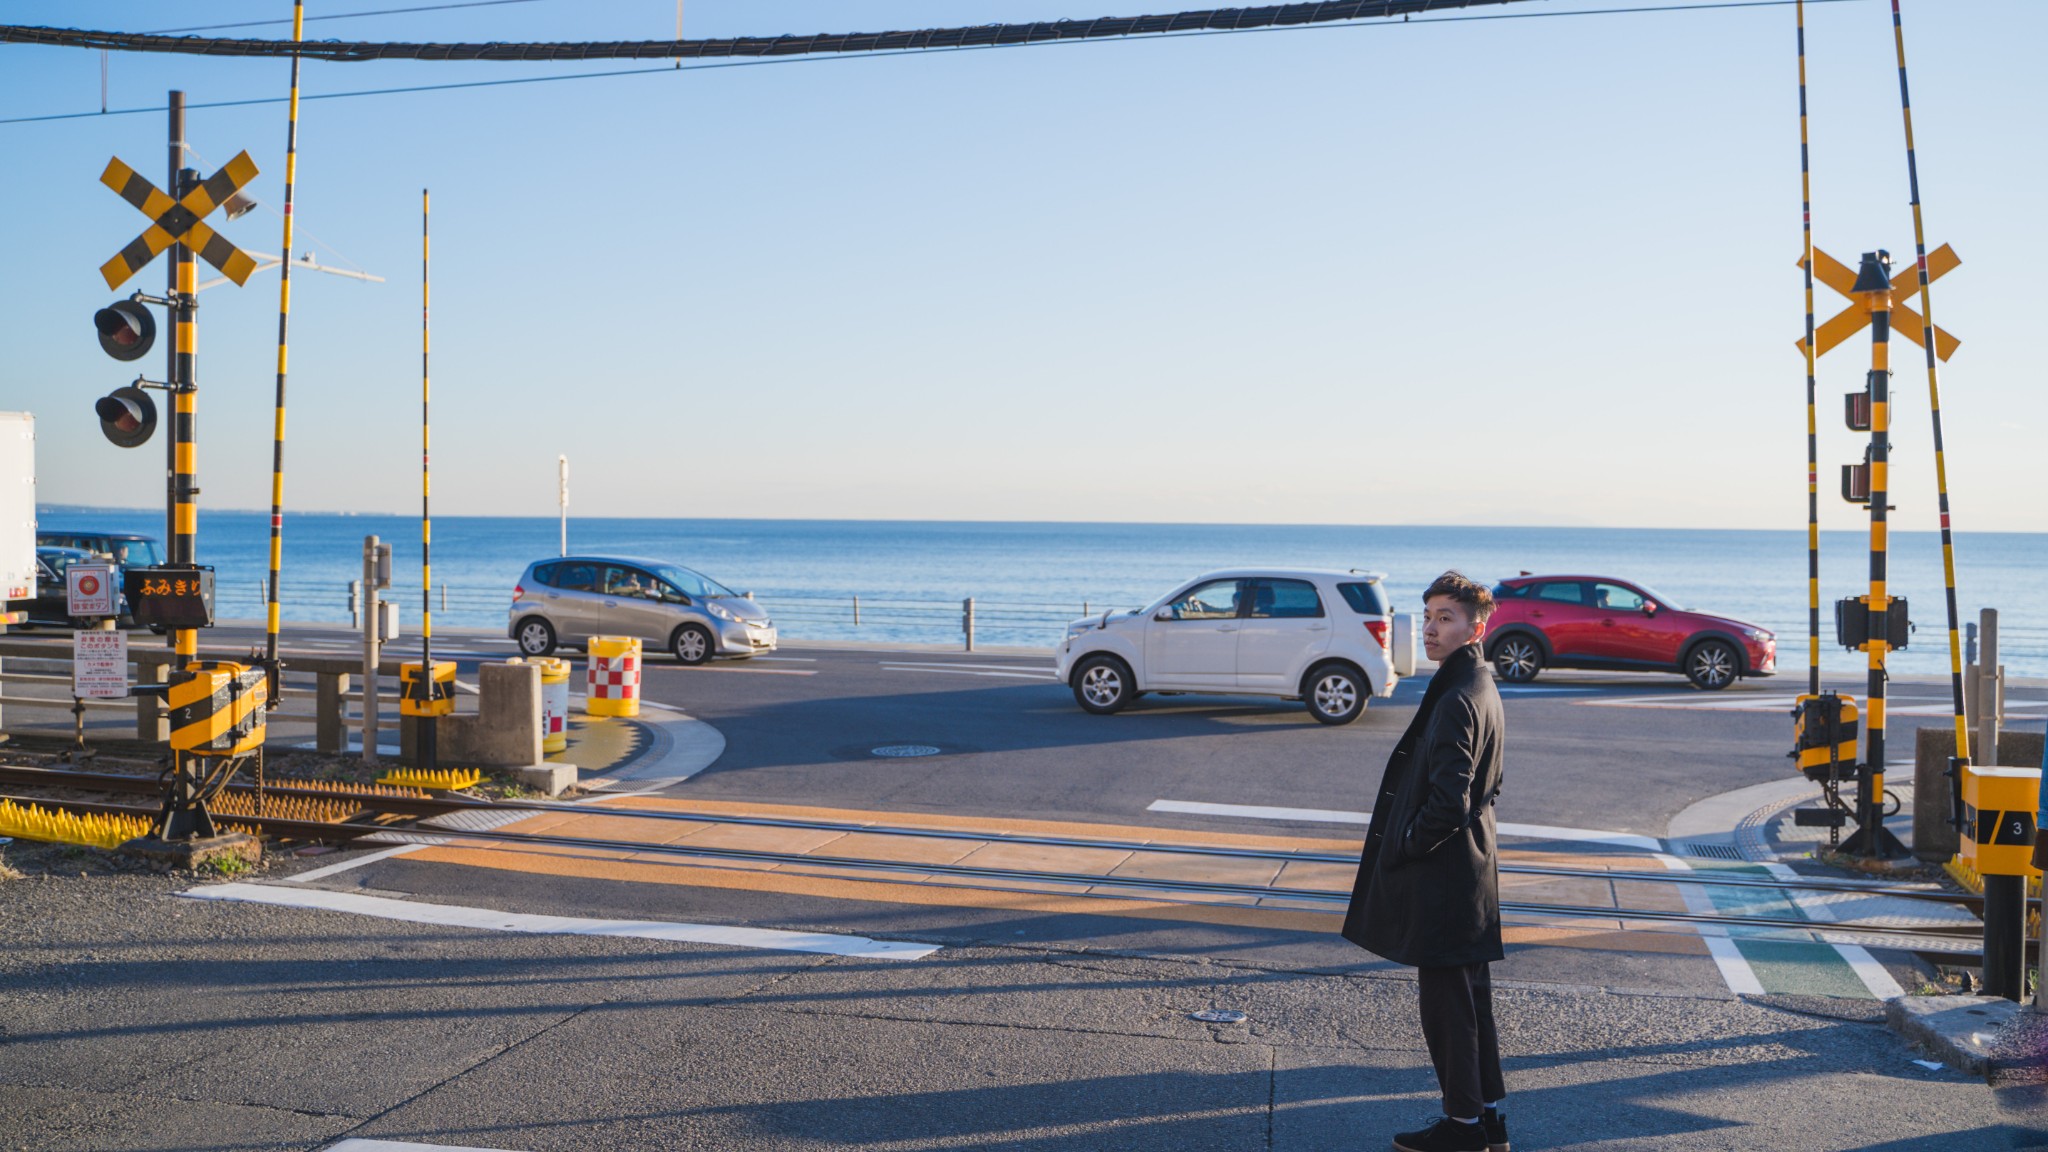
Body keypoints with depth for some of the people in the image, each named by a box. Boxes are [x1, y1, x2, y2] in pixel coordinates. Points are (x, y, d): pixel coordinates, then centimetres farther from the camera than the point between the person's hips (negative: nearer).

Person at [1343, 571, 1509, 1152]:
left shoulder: (1457, 700, -21)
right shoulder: (1481, 688, 12)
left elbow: (1447, 802, -26)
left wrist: (1405, 847, -11)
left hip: (1442, 878, -10)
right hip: (1472, 870, 10)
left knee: (1445, 1001, 1)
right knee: (1471, 995, 17)